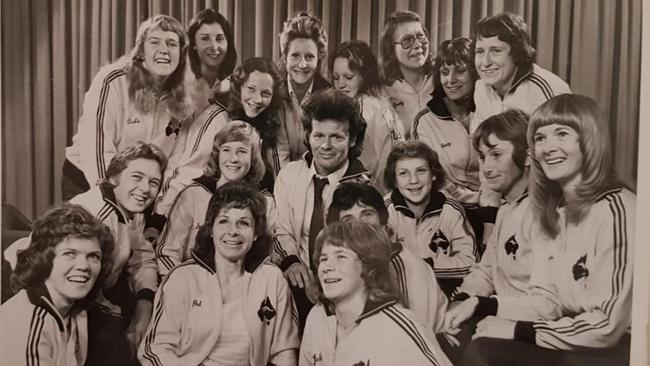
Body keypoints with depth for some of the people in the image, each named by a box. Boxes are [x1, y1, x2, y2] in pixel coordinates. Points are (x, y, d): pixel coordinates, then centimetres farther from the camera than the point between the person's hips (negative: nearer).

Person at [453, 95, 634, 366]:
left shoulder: (614, 210, -19)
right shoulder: (551, 212, 7)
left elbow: (607, 325, -21)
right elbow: (547, 300, 3)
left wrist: (520, 331, -16)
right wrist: (480, 304, -10)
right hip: (574, 341, 7)